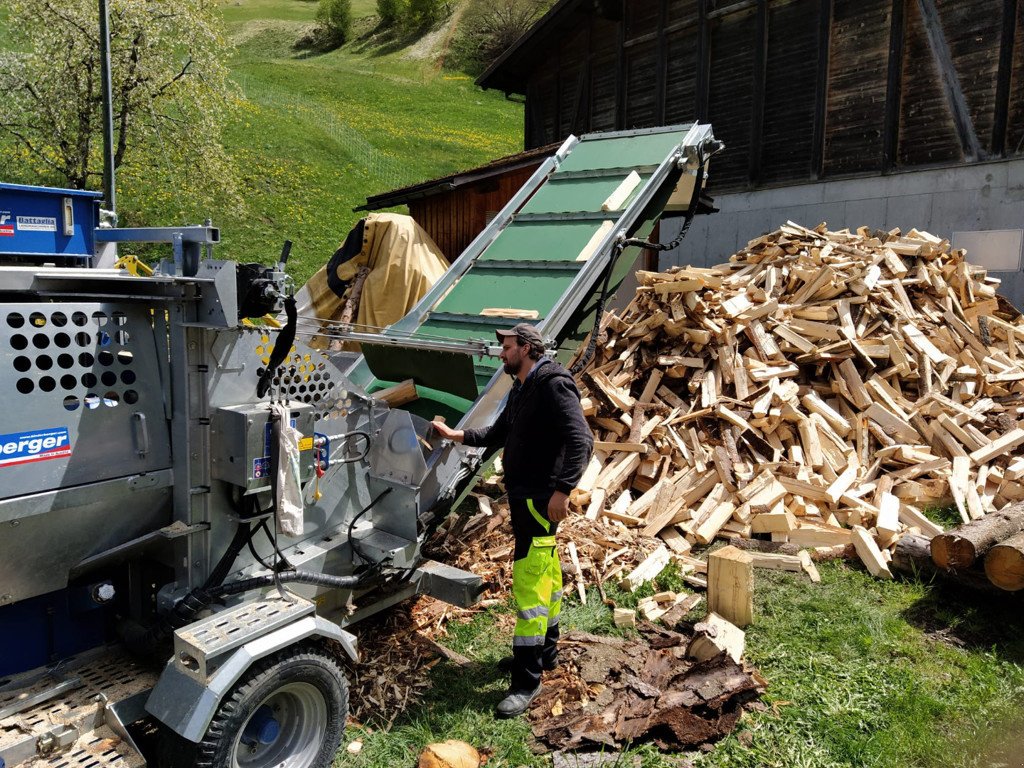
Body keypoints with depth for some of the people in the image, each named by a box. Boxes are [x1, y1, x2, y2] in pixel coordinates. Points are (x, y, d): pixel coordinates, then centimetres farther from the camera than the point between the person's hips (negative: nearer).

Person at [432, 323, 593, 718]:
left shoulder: (553, 385, -17)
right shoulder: (521, 389, 14)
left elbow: (580, 440, -25)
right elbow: (497, 433, 24)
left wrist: (562, 489, -33)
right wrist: (457, 435, 15)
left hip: (541, 498, -10)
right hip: (523, 494, 10)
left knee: (529, 581, -9)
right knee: (545, 574, 20)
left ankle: (527, 679, -1)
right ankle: (545, 650, 36)